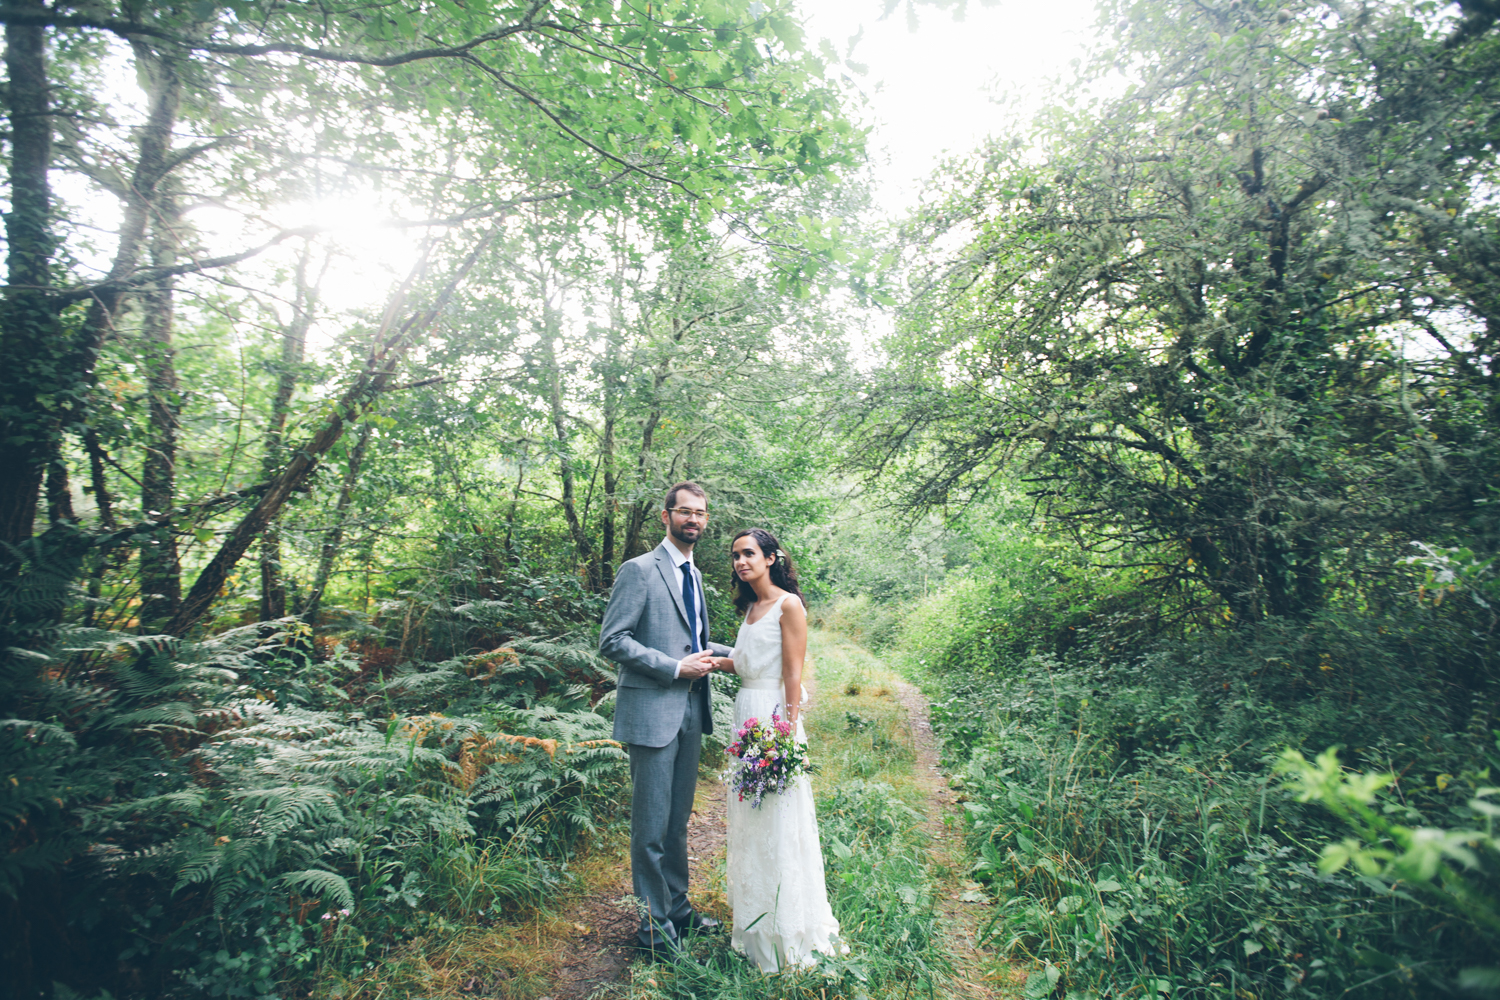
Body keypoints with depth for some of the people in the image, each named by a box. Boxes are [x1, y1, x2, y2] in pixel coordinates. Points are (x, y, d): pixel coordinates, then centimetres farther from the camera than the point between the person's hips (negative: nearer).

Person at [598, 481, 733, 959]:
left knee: (678, 819, 19)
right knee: (651, 826, 4)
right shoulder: (639, 570, -10)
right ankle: (654, 926, 21)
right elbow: (612, 641, -15)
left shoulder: (693, 575, 15)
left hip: (690, 712, 8)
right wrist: (675, 667, -18)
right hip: (651, 711, -7)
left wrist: (735, 654, 8)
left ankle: (678, 908, 34)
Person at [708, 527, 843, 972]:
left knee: (778, 819, 1)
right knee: (748, 819, 16)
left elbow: (793, 675, -15)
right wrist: (713, 661, 3)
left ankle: (787, 930, 18)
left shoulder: (789, 605, -12)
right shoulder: (750, 607, 12)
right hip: (746, 713, 8)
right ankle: (755, 916, 33)